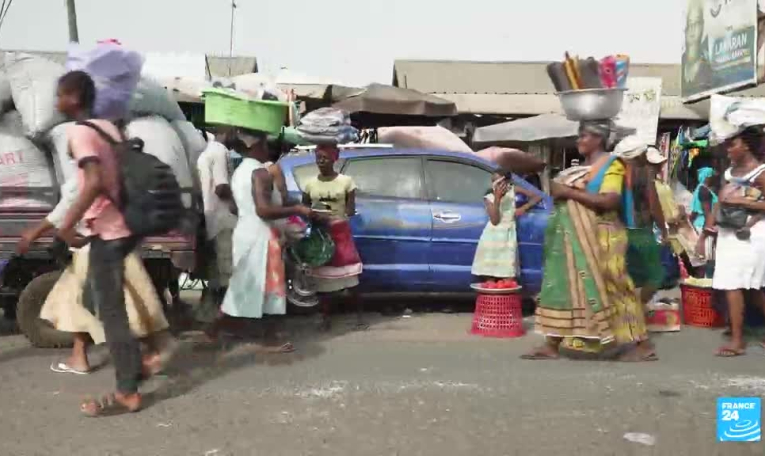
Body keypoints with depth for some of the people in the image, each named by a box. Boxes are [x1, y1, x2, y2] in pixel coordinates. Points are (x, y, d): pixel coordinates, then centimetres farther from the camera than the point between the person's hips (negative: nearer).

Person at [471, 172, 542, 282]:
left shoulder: (513, 190, -1)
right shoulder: (489, 198, -4)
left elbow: (537, 197, 4)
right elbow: (495, 221, -15)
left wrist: (523, 208, -9)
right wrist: (497, 198, -20)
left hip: (507, 236, 0)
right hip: (492, 237, 0)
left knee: (508, 278, -7)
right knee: (489, 276, -2)